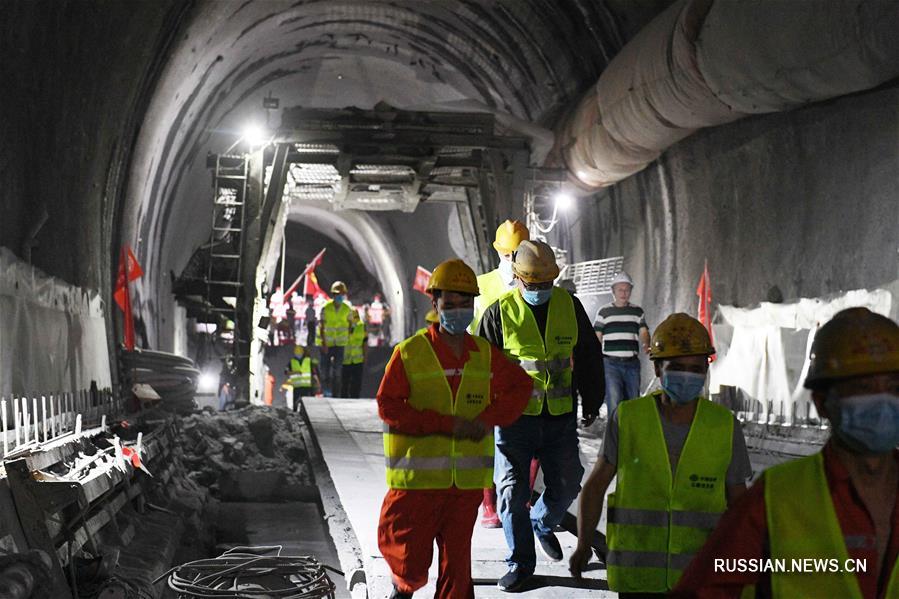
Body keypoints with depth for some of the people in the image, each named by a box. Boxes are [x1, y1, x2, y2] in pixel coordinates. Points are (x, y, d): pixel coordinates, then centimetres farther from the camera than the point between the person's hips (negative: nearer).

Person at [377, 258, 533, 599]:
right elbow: (388, 407, -9)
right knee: (410, 558, 3)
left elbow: (521, 385, 16)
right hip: (419, 476, -3)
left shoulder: (485, 355, 7)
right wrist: (446, 424, -16)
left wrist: (489, 418, -2)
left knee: (456, 555, 7)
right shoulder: (409, 353, -4)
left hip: (467, 478, 3)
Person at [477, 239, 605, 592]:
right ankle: (520, 563, 13)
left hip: (560, 417, 3)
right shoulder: (500, 312, -6)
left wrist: (592, 402, 15)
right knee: (512, 490, -1)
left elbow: (588, 356, 12)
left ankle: (542, 524, 42)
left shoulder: (570, 306, 2)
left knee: (566, 485, 10)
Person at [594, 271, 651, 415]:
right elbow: (597, 337, 7)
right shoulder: (604, 312, 7)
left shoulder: (637, 311, 13)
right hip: (611, 364, -3)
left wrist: (646, 345, -21)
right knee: (614, 401, -15)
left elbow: (643, 332, 2)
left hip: (632, 363, 3)